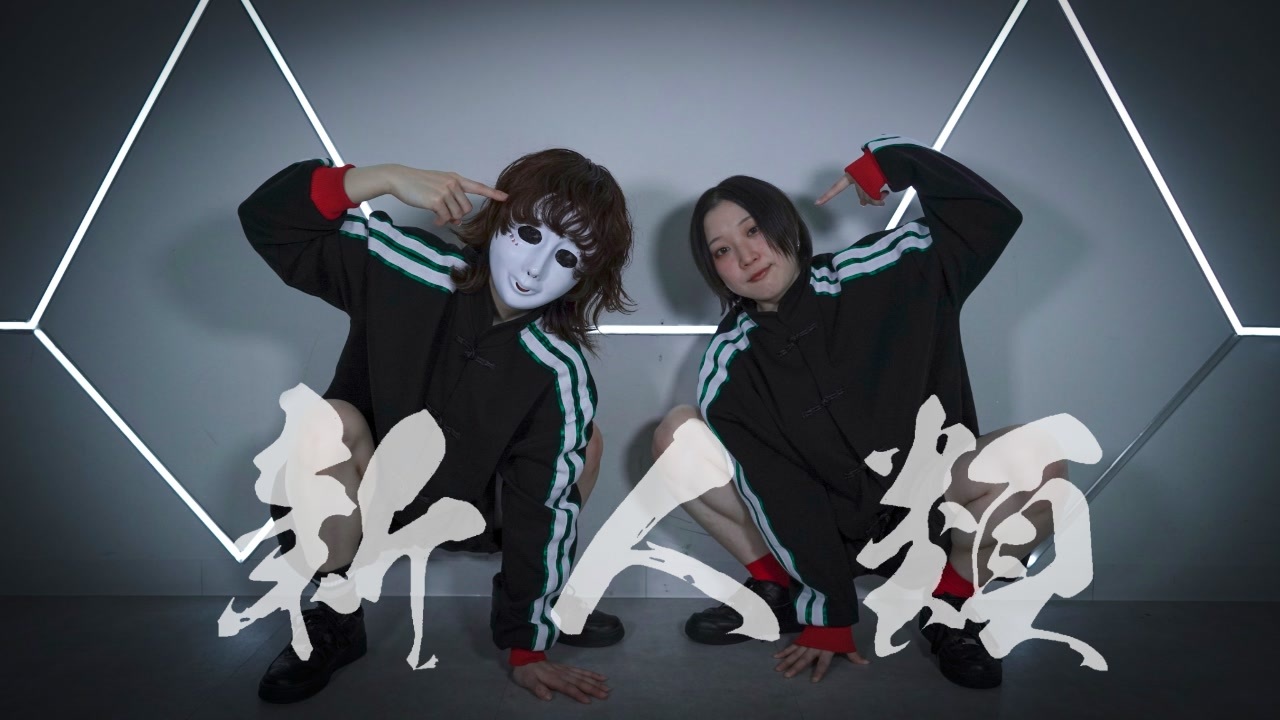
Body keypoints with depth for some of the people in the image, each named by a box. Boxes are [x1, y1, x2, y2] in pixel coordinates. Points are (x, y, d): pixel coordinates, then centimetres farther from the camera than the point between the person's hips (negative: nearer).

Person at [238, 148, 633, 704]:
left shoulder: (559, 371, -25)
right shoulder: (408, 267, -23)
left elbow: (544, 508, -21)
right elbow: (267, 221, -21)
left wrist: (527, 651, -16)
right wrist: (388, 178, -37)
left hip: (468, 511, 1)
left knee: (582, 441, -16)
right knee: (332, 419, -31)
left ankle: (525, 597, 3)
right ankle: (334, 620, -14)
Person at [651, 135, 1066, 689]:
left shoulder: (872, 275, -11)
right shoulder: (727, 368, -13)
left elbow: (991, 217, -11)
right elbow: (776, 499, -16)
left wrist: (893, 161, -19)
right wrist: (827, 614, -17)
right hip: (817, 530, 1)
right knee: (675, 435, -15)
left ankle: (949, 601, -4)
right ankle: (776, 591, -2)